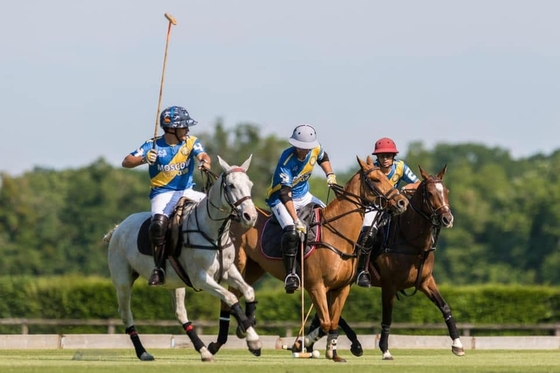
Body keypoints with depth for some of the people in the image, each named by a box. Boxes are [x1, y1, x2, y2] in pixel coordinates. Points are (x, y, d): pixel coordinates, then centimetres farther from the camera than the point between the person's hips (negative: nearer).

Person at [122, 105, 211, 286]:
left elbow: (203, 155, -16)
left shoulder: (191, 142, 3)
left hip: (187, 191, 4)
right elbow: (126, 162, -4)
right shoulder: (153, 145, -3)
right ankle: (159, 268, -18)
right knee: (158, 224, -31)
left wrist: (205, 162, -41)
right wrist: (144, 159, -24)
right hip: (163, 193, -4)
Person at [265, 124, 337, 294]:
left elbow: (323, 158, 17)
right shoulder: (287, 160, -30)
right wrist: (296, 220, -38)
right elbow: (285, 193, -33)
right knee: (291, 231, -29)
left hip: (303, 196, 7)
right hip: (281, 198, -7)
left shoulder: (316, 149, -12)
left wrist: (330, 174, -1)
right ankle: (290, 275, -26)